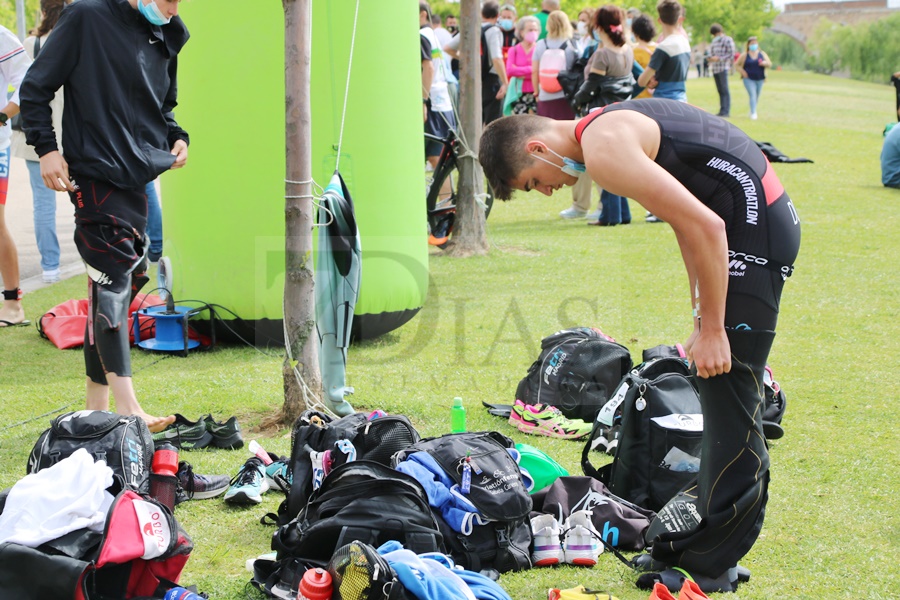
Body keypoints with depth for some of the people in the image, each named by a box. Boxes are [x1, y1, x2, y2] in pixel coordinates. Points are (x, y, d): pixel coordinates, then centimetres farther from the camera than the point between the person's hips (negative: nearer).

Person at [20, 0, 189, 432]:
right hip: (97, 177, -7)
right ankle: (126, 408, -14)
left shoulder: (165, 38, 14)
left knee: (124, 282, 9)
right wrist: (46, 149, -10)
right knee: (112, 282, -12)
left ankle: (97, 405, 17)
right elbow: (35, 88, -3)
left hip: (144, 177, 7)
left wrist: (176, 137, 10)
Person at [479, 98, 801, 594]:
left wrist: (713, 330, -18)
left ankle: (710, 563, -3)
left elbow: (706, 226, -23)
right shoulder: (609, 128, 15)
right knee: (717, 386, 18)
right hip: (763, 217, 11)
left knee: (726, 383, -7)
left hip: (754, 228, -11)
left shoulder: (603, 152, -17)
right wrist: (701, 323, 21)